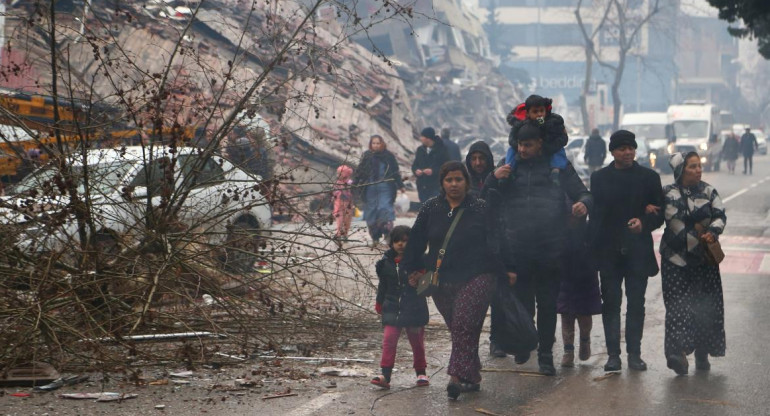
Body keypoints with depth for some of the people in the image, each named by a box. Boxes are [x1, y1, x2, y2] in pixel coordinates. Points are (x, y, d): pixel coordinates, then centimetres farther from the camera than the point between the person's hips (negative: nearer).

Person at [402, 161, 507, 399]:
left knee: (464, 325, -15)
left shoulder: (480, 209, 1)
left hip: (476, 278, -4)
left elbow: (495, 243, 1)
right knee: (458, 329, 5)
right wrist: (413, 269, 15)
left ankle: (458, 376, -20)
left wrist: (504, 271, -4)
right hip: (442, 280, 4)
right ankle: (472, 376, 12)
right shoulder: (430, 209, 9)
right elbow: (416, 241, 16)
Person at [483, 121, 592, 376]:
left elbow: (582, 192, 10)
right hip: (516, 248, 1)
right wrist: (494, 180, -9)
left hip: (550, 248, -1)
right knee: (521, 302, 8)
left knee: (548, 304, 3)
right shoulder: (510, 166, 10)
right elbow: (486, 201, 10)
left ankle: (546, 355, 12)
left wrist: (583, 203, -14)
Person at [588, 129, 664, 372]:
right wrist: (594, 249, -2)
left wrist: (644, 222, -15)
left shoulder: (649, 177, 6)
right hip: (609, 252, 0)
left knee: (636, 304, 2)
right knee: (611, 303, 1)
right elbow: (595, 215, 6)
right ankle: (613, 354, 5)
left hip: (638, 251, 0)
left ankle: (634, 353, 9)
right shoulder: (599, 178, 8)